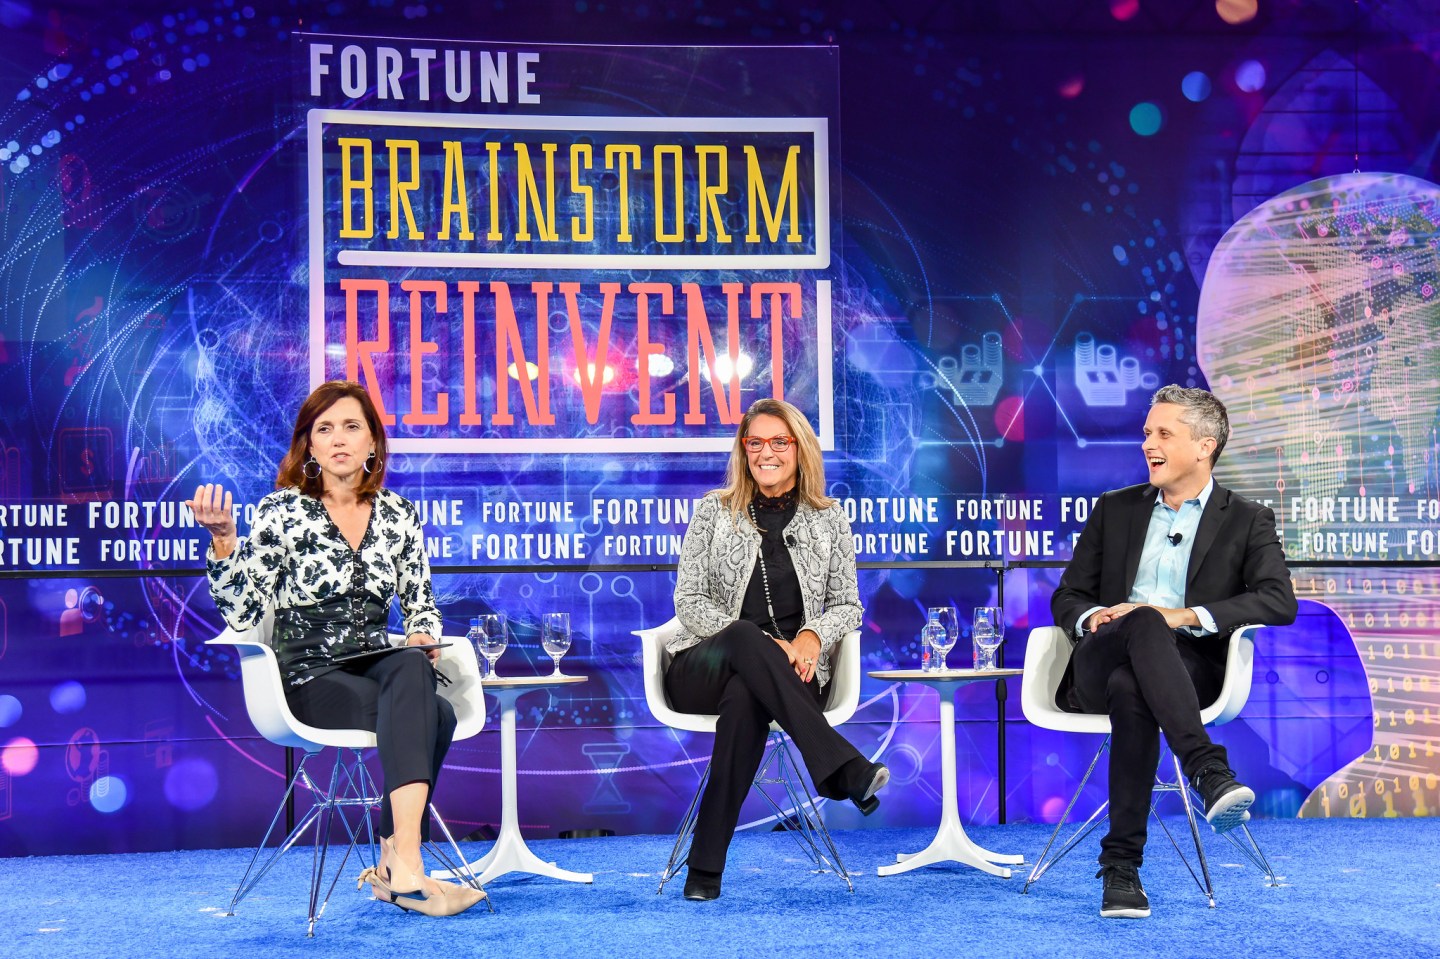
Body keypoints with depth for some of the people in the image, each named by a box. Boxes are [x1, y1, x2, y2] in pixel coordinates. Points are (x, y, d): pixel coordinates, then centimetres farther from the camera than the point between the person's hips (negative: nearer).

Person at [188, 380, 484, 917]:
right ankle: (404, 867, -35)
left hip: (380, 668, 4)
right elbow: (242, 614, -7)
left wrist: (422, 638, -5)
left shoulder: (398, 514, 11)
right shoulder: (283, 511, 0)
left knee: (412, 670, -35)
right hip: (310, 678, -4)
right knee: (434, 716, -31)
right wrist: (223, 539, -19)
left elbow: (420, 603, 17)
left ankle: (396, 863, -33)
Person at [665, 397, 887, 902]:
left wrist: (812, 635, -13)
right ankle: (842, 765, -48)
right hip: (703, 669, 0)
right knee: (744, 637, -39)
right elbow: (689, 600, 1)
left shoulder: (828, 518, 12)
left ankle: (706, 867, -39)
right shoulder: (716, 510, 8)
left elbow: (847, 604, 12)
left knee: (746, 697, -39)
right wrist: (759, 641, -14)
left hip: (788, 671, 0)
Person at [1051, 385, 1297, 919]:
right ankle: (1210, 774, -50)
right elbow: (1067, 597, 20)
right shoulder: (1115, 509, 23)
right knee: (1145, 623, -37)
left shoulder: (1248, 522, 12)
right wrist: (1092, 616, -7)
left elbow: (1280, 603, -5)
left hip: (1190, 669, -1)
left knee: (1130, 688, -40)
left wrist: (1187, 616, -19)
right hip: (1098, 666, 2)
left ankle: (1121, 864, -41)